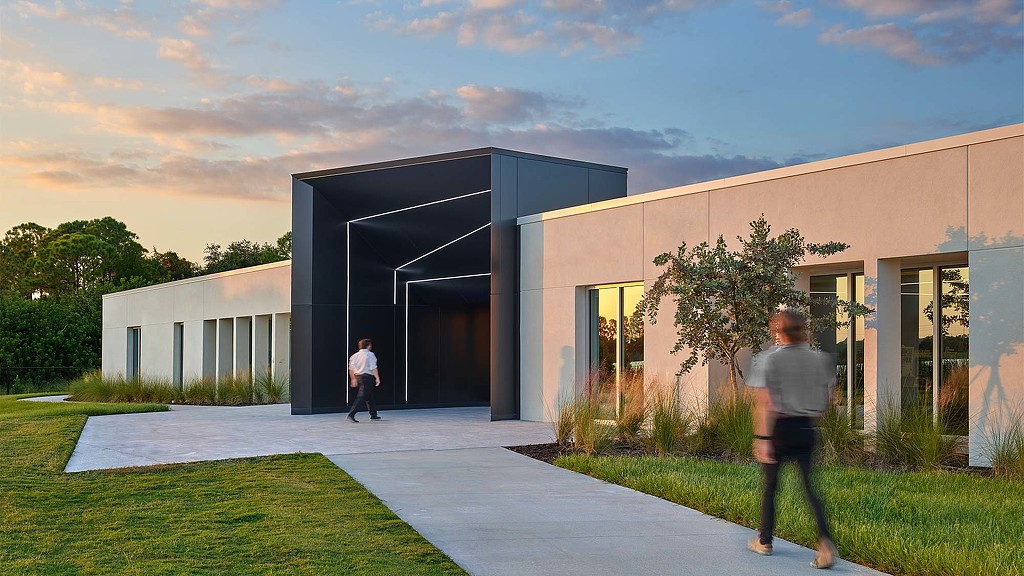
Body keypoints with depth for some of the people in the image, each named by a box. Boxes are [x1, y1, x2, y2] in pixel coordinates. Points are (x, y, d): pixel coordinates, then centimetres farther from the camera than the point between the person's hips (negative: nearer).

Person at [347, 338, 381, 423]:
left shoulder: (355, 355, 9)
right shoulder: (370, 354, -8)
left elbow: (351, 369, 12)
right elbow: (373, 368, -14)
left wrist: (353, 379, 21)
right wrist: (377, 378, -12)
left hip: (358, 377, 7)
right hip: (367, 377, -7)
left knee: (369, 397, 19)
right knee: (361, 397, -9)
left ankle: (373, 415, 28)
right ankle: (351, 414, -18)